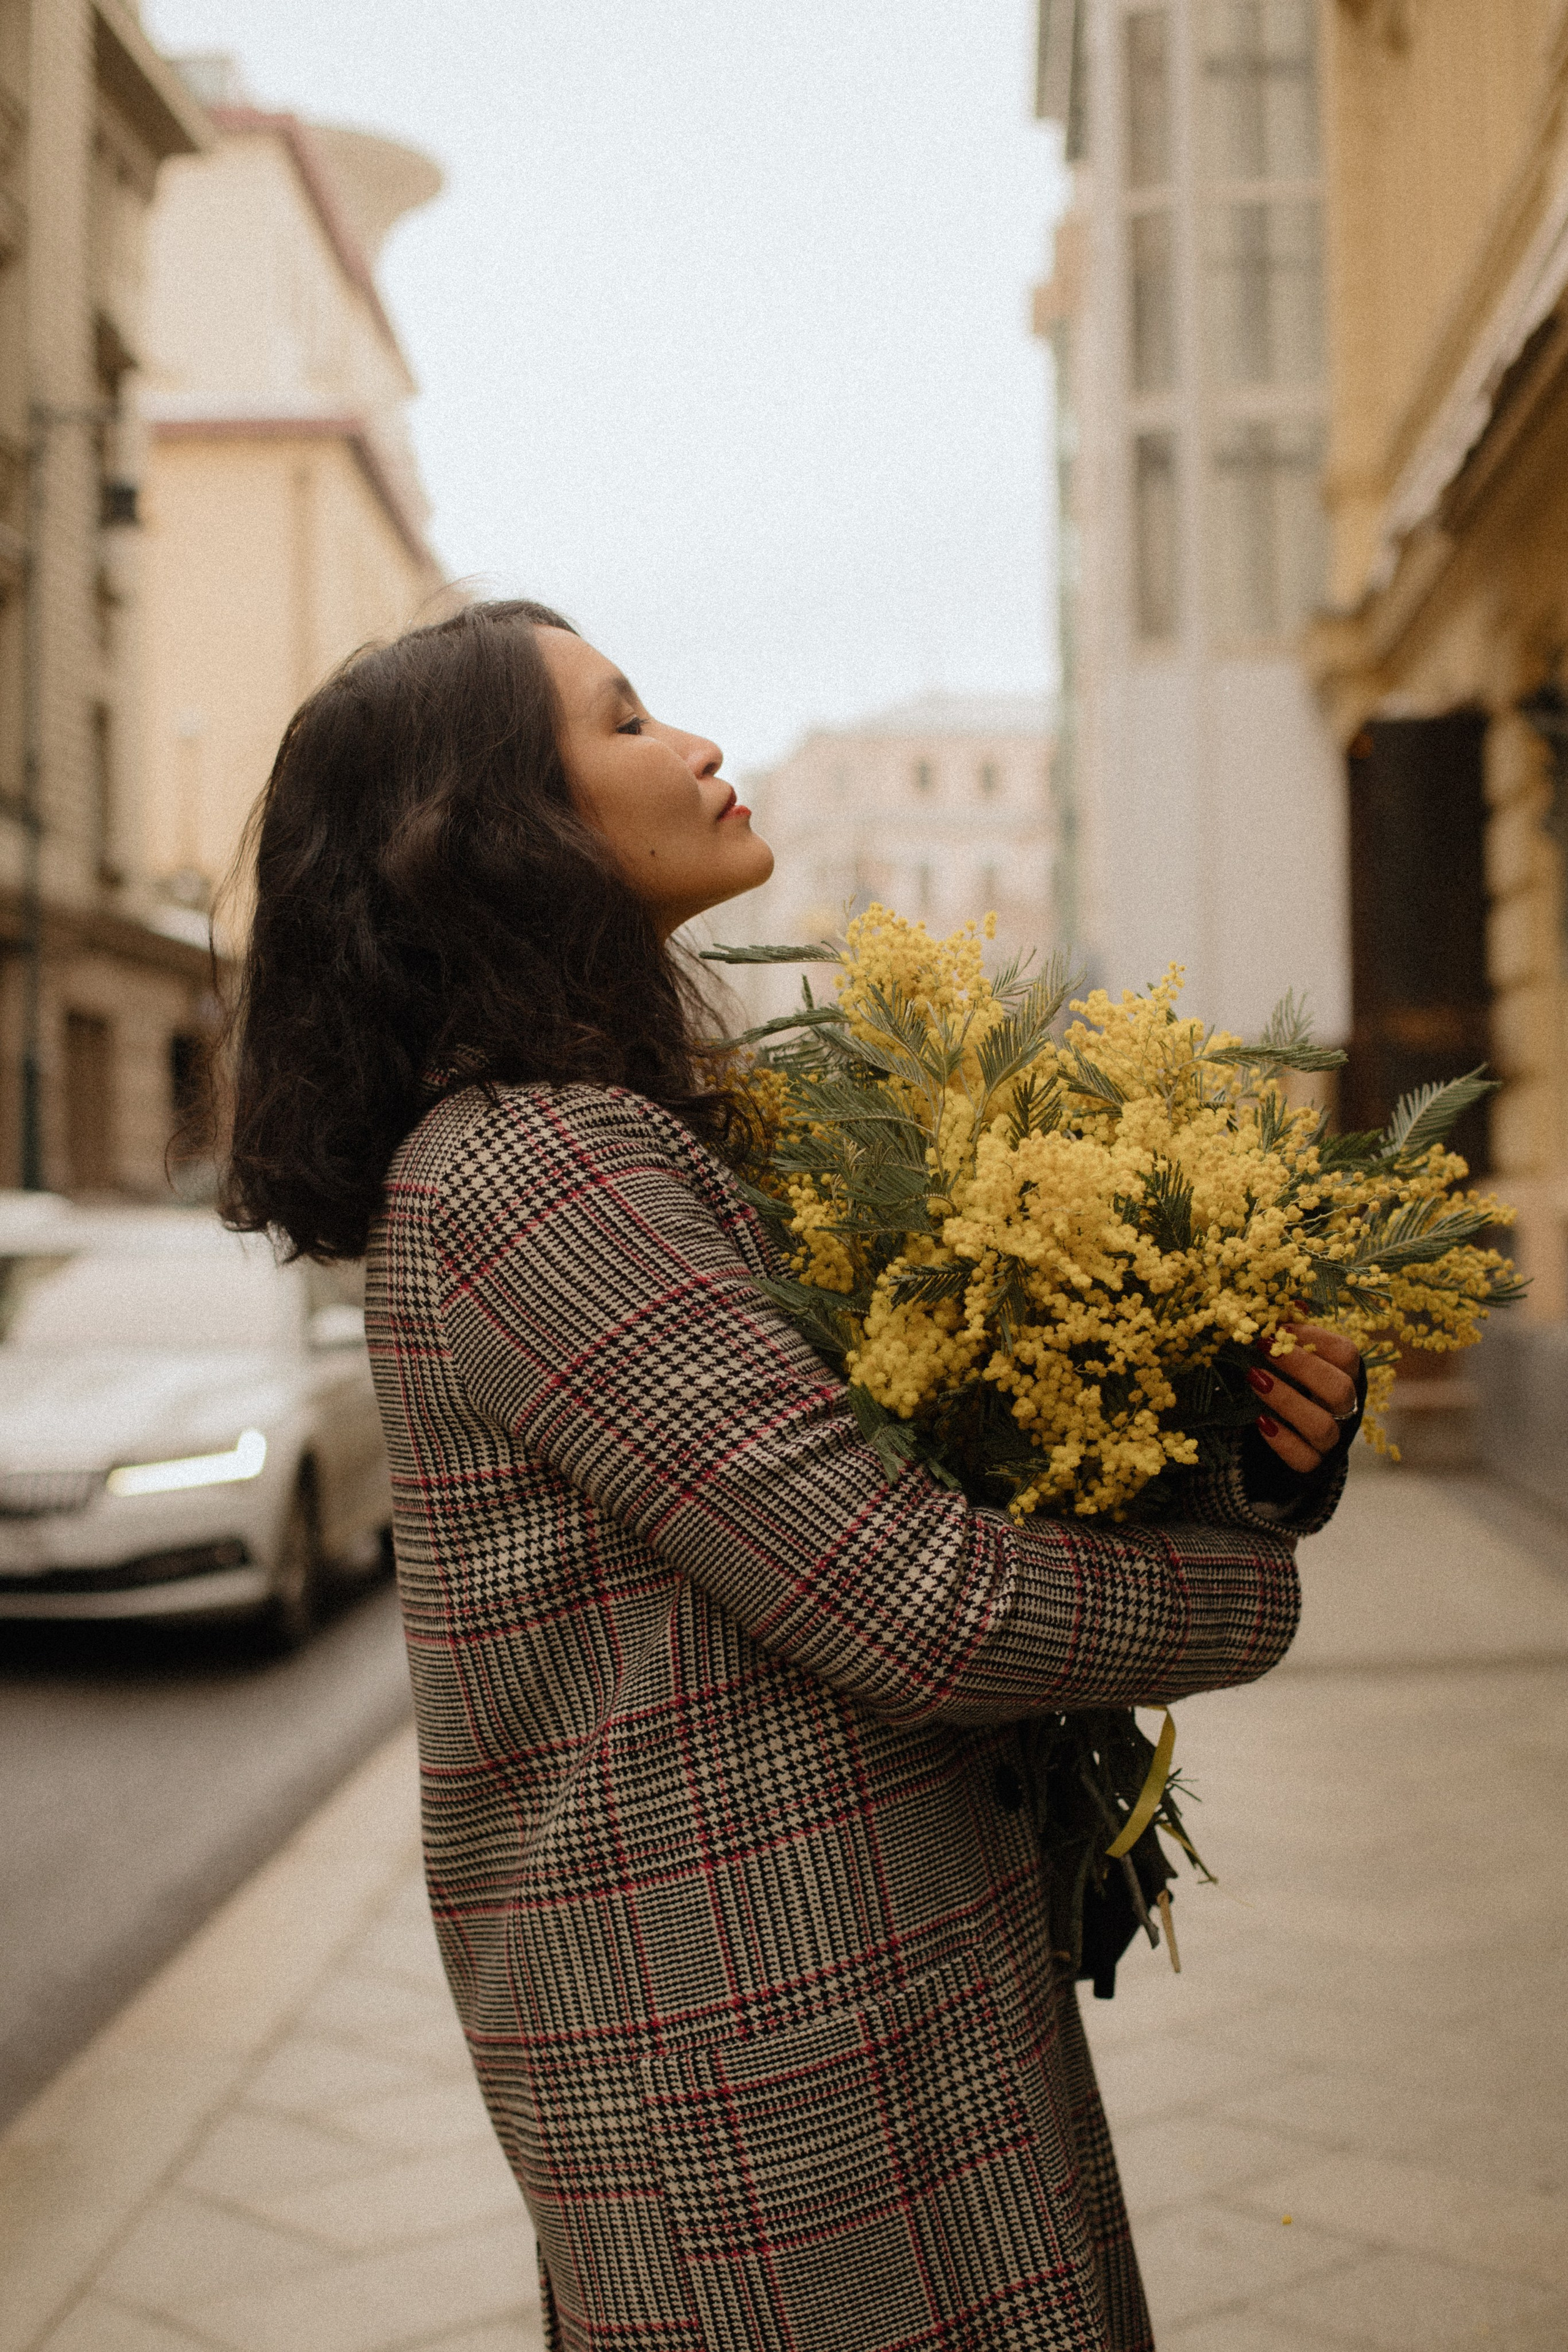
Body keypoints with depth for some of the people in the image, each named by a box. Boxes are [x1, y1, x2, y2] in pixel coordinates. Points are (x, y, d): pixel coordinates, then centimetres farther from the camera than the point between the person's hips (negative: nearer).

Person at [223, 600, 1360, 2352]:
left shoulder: (629, 1149, 13)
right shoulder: (526, 1175, -20)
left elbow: (880, 1471, 9)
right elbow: (911, 1603, -23)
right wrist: (1252, 1584, -6)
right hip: (763, 2065, -10)